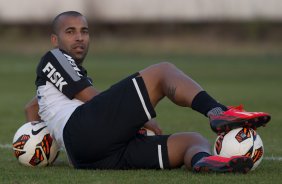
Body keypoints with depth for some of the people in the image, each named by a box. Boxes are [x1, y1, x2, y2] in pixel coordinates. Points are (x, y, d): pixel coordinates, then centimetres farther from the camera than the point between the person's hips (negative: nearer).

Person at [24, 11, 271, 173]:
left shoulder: (77, 75, 44)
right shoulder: (53, 60, 17)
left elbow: (32, 107, 61)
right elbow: (92, 99, 6)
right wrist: (145, 120, 10)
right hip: (85, 129, -8)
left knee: (194, 140, -7)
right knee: (162, 72, -9)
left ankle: (202, 160, -49)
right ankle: (218, 113, -39)